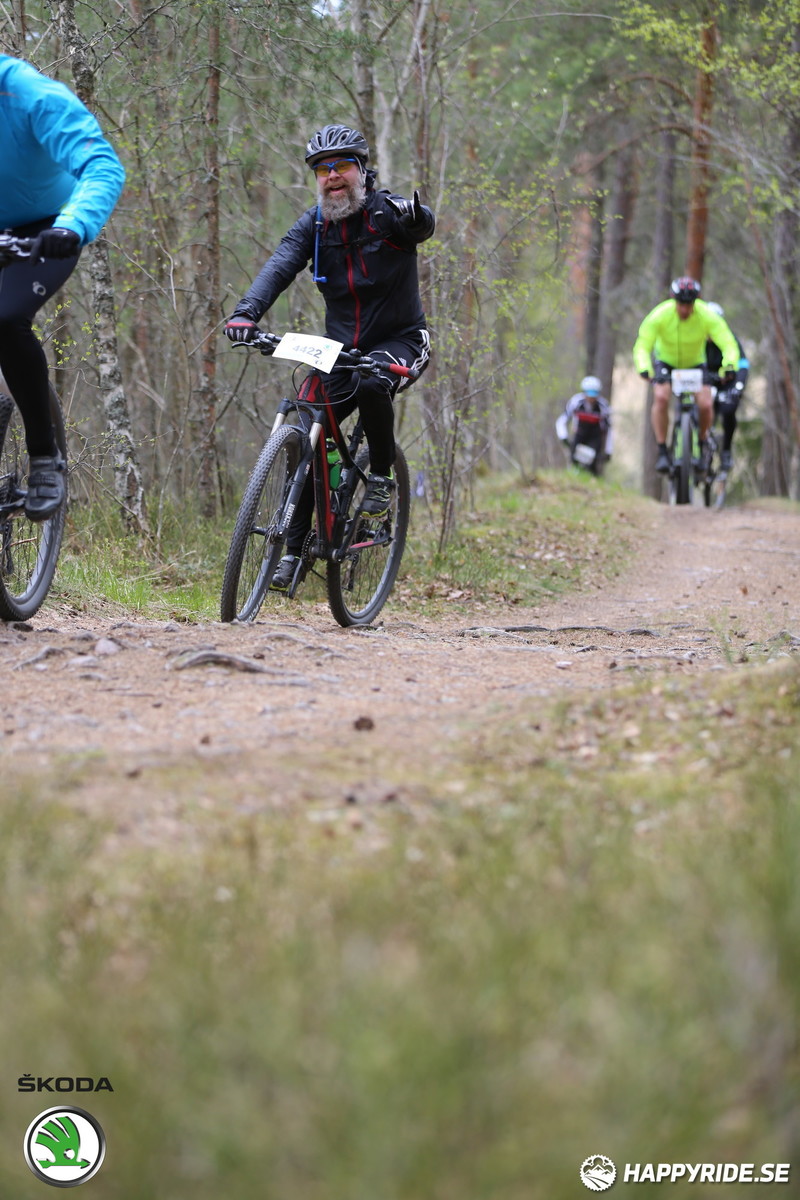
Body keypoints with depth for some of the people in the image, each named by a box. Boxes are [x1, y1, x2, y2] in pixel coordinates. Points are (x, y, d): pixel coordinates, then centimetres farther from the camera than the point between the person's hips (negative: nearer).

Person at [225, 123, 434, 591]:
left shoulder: (387, 212, -12)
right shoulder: (314, 224, -1)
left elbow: (425, 226, -35)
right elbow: (280, 266, -17)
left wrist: (414, 218, -61)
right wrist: (247, 311, -35)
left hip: (399, 340, -4)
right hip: (341, 347, 4)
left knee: (372, 384, -37)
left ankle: (382, 476, -13)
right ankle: (295, 549, 2)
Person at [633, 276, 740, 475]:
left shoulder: (708, 317, -28)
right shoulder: (659, 316, -30)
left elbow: (729, 345, -31)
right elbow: (642, 347, -31)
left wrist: (729, 365, -52)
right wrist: (644, 368, -51)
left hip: (695, 363, 1)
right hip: (665, 362, -1)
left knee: (705, 404, -19)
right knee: (661, 397, -28)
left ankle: (701, 443, 11)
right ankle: (662, 452, -17)